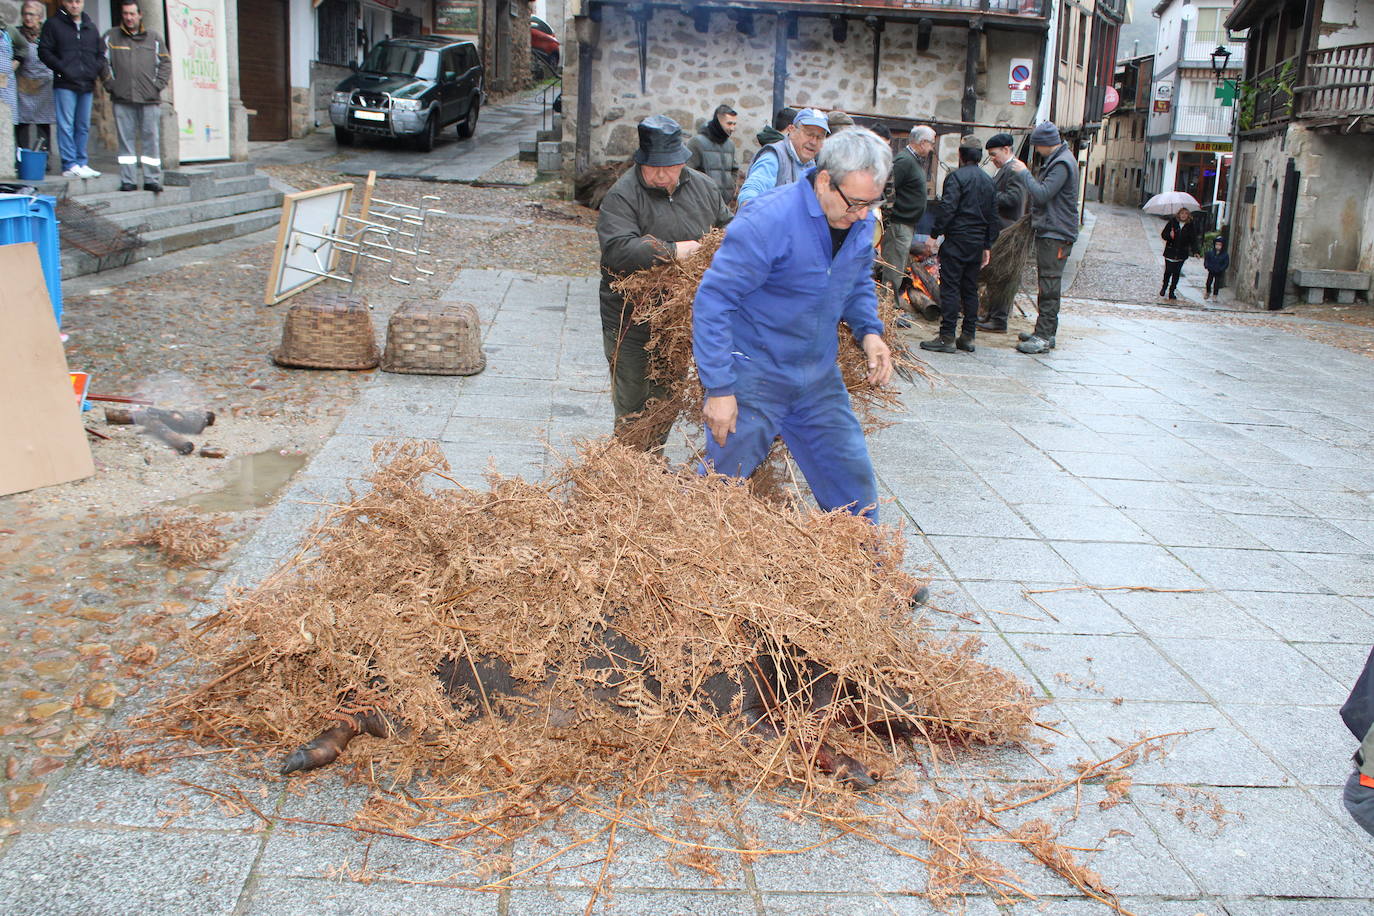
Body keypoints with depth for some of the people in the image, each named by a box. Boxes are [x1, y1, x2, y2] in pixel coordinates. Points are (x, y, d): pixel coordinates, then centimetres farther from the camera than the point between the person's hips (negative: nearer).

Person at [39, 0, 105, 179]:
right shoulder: (53, 24, 2)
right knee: (66, 126, -7)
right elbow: (44, 51, -2)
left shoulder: (91, 27, 17)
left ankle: (82, 163, 14)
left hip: (87, 84, 5)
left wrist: (96, 70, 1)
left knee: (83, 126, 8)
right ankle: (70, 165, -7)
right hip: (65, 84, -5)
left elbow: (101, 53, 19)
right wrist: (62, 69, -12)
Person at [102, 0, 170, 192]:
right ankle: (128, 180, 3)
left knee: (151, 138, -1)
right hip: (122, 99, 0)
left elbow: (165, 63, 11)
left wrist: (158, 85, 0)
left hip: (150, 99, 0)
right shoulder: (111, 37, 10)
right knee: (126, 139, 0)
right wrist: (111, 85, 0)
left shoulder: (154, 38, 11)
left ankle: (152, 179, 4)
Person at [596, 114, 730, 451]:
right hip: (631, 321, -6)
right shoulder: (623, 195, -15)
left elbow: (728, 227, 20)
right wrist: (675, 250, -30)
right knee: (632, 399, 2)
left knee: (667, 396, 20)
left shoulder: (702, 187, 5)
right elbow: (618, 251, -29)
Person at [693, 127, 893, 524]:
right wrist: (719, 388, -24)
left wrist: (869, 331, -2)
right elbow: (712, 301, -23)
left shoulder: (860, 222, -2)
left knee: (854, 483, 13)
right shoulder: (766, 222, -25)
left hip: (820, 379, 6)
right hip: (754, 375, -6)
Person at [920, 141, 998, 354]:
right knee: (970, 290, 11)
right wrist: (987, 246, 21)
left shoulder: (957, 176, -7)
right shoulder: (988, 181, 15)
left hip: (957, 239, -7)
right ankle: (968, 337, 13)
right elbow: (993, 217, 17)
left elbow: (947, 207, -18)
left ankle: (947, 337, -9)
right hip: (978, 242, 7)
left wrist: (935, 234, -14)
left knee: (950, 288, -6)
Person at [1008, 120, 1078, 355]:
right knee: (1046, 285, 14)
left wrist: (1024, 173, -11)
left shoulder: (1062, 164, -15)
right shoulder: (1056, 161, 18)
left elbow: (1042, 194, -22)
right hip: (1049, 232, 11)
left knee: (1049, 287, -11)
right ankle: (1044, 332, 20)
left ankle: (1044, 337, -11)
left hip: (1056, 235, -11)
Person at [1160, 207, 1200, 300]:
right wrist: (1170, 236, -21)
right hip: (1170, 252, -1)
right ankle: (1164, 288, 26)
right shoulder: (1172, 222, -3)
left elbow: (1193, 240, -1)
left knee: (1176, 273, 3)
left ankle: (1172, 291, 13)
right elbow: (1163, 235, 1)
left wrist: (1194, 252, -13)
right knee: (1168, 271, 2)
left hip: (1182, 254, 1)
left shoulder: (1191, 225, 0)